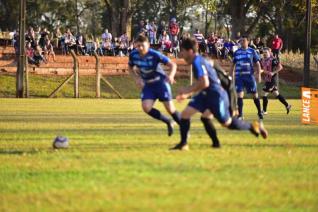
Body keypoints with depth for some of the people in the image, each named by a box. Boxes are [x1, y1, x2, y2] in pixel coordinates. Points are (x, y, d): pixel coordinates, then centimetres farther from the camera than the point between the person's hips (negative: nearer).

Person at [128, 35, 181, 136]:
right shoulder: (133, 55, -10)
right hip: (148, 85, 4)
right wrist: (137, 78, -6)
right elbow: (130, 68, 11)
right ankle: (168, 122, 7)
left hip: (160, 82, -4)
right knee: (146, 108, -15)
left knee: (170, 108, -6)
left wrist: (171, 76, -40)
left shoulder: (155, 55, -23)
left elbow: (172, 64, -20)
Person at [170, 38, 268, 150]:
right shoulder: (199, 60, 11)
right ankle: (183, 143, 8)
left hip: (216, 95, -10)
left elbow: (204, 83, -29)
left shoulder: (197, 62, -19)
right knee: (185, 113, 4)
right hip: (205, 95, 10)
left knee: (227, 123, 4)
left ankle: (254, 127, 22)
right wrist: (187, 94, 17)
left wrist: (187, 90, -18)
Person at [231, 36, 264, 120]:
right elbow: (233, 65, 17)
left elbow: (257, 64, 5)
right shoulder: (237, 52, 10)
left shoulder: (252, 51, 4)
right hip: (239, 76, 1)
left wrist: (259, 75, -4)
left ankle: (259, 112, 18)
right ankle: (240, 114, 0)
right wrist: (232, 76, 12)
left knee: (255, 94, 3)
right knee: (239, 95, -6)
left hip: (249, 75, -1)